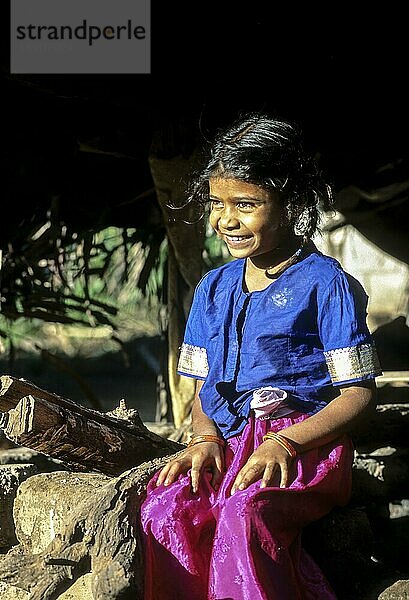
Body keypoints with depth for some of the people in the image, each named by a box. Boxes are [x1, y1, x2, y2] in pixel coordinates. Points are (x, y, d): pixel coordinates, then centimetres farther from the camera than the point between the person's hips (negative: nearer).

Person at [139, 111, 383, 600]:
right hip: (228, 442, 5)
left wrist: (285, 442, -18)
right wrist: (205, 438, -3)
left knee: (246, 512, -37)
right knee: (163, 508, -27)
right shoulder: (213, 288, 19)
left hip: (306, 444, -5)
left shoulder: (325, 282, 0)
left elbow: (359, 393, -4)